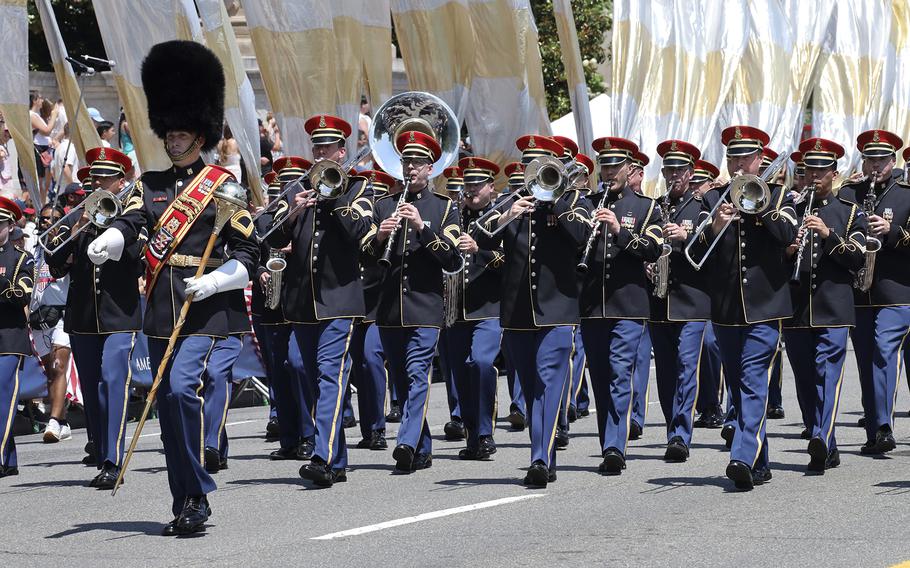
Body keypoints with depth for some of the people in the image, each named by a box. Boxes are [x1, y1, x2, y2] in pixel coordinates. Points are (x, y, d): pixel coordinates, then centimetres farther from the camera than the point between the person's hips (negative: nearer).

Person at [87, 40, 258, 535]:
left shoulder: (223, 185, 1)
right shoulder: (152, 184, 14)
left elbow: (248, 254, 0)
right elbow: (129, 222, -4)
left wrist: (213, 282, -17)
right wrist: (104, 244, -26)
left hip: (203, 307, -5)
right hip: (160, 306, 5)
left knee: (182, 387, -21)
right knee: (167, 401, 7)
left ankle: (198, 496, -15)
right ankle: (184, 504, 15)